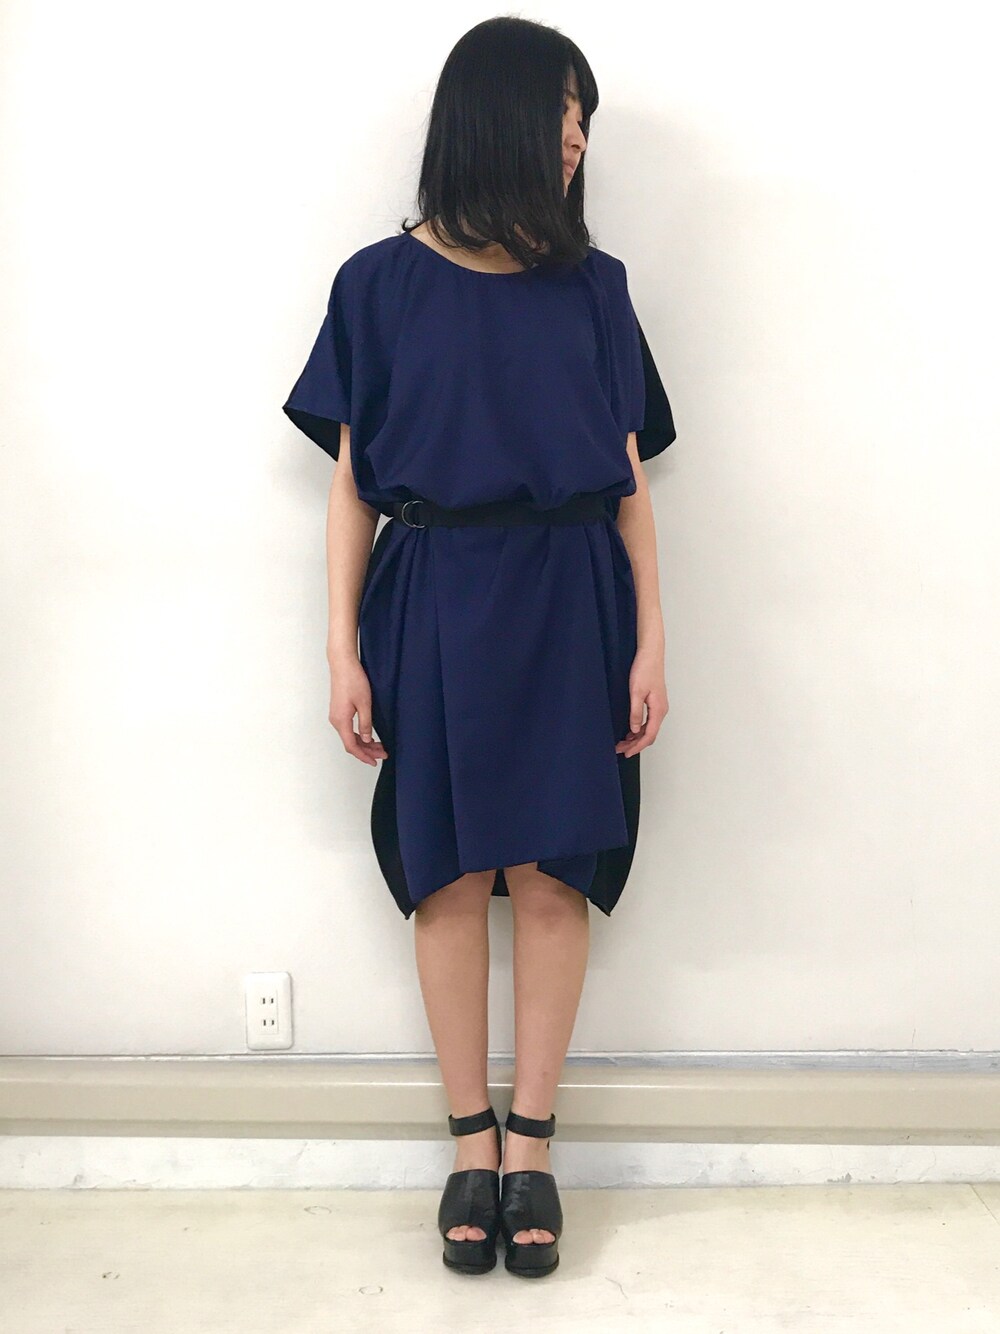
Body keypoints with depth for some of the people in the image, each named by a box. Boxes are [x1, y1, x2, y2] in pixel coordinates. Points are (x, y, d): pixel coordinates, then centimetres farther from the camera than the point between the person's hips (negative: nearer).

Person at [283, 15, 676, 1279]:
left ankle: (530, 1142, 17)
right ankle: (471, 1141, 19)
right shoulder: (381, 283, 2)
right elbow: (353, 481, 2)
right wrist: (343, 650, -3)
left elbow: (628, 479, 6)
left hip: (569, 606, 1)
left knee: (551, 875, 1)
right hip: (432, 606, -1)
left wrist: (649, 642, 0)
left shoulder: (592, 285, 7)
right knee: (450, 875, 3)